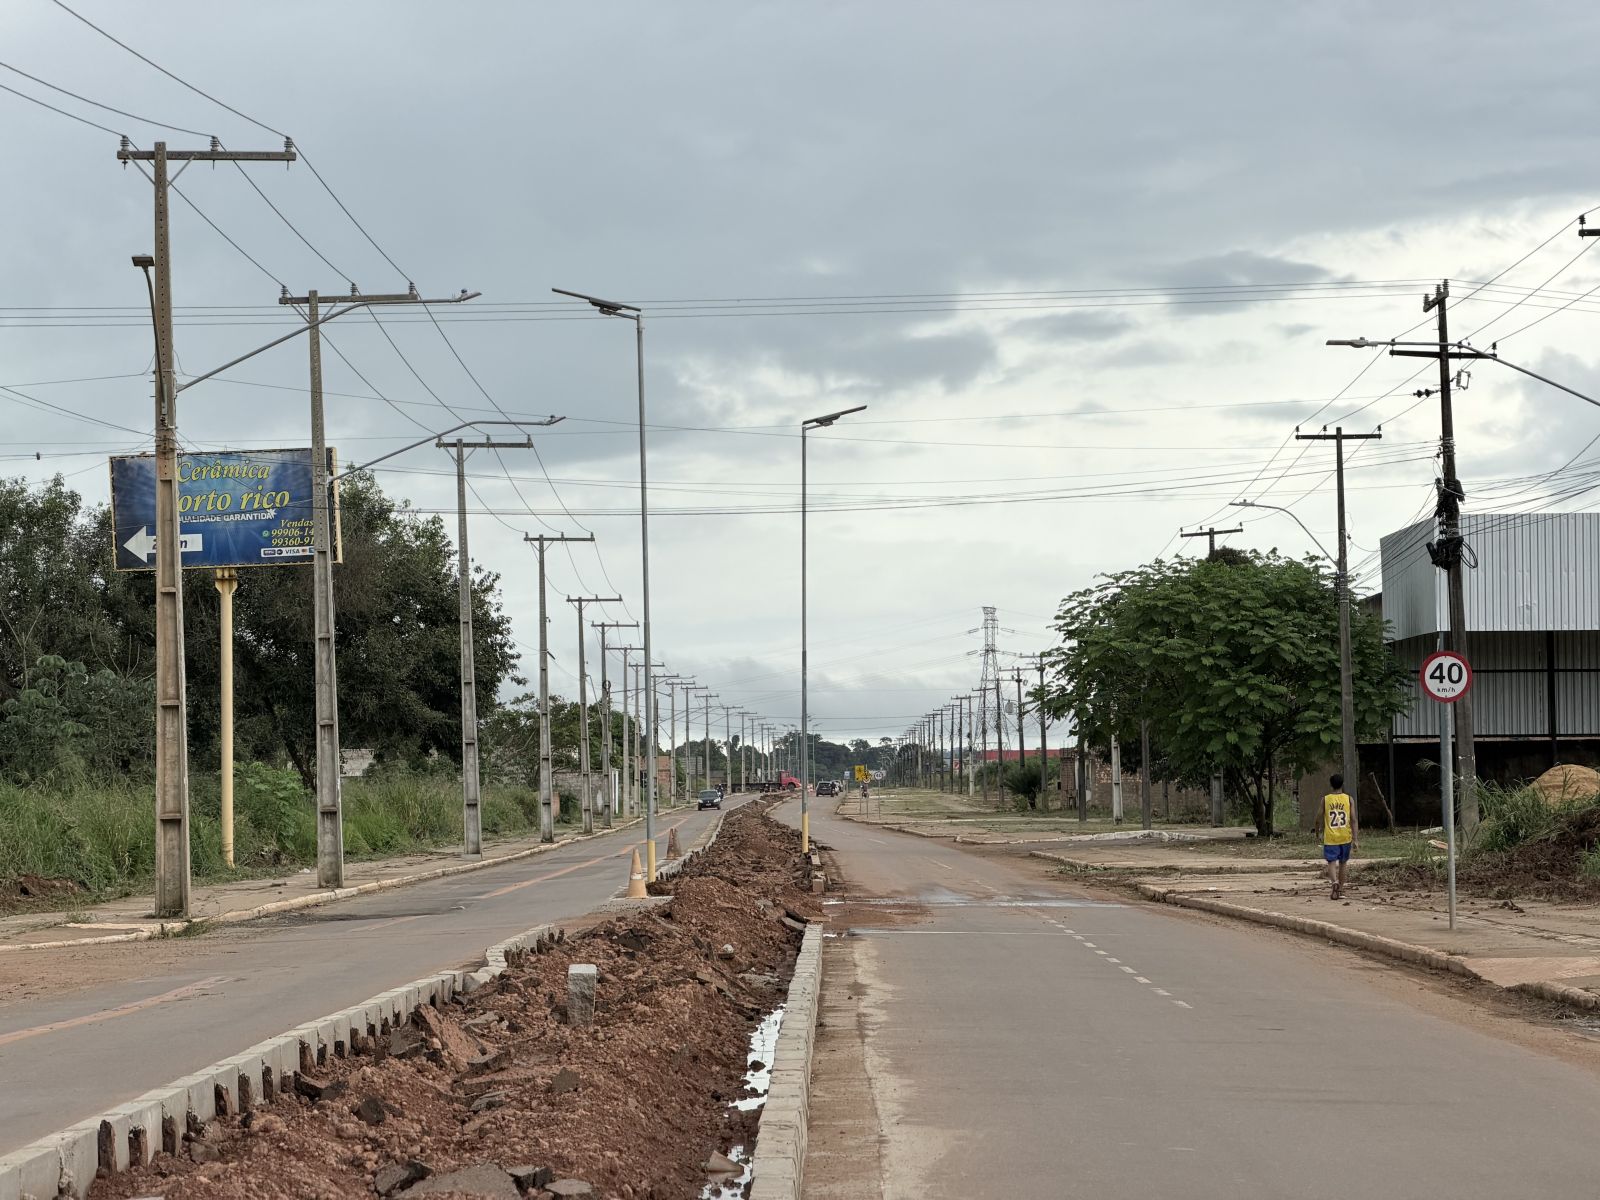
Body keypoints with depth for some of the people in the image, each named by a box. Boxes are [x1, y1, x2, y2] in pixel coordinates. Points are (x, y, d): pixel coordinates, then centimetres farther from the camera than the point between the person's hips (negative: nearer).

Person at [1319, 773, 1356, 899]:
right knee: (1343, 863, 16)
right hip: (1345, 837, 2)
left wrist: (1322, 834, 20)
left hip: (1330, 837, -2)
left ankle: (1335, 882, -31)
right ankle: (1340, 889, 24)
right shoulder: (1349, 800, -1)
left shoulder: (1325, 800, -1)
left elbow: (1322, 819, 4)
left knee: (1331, 862, -4)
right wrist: (1354, 839, -4)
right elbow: (1353, 820, -6)